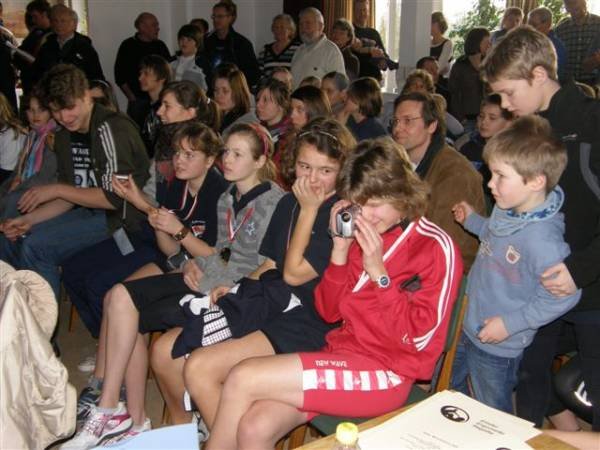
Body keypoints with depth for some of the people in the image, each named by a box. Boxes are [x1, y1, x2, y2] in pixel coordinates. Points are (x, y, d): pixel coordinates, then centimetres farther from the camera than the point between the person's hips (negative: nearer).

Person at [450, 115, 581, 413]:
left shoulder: (542, 238, -33)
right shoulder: (507, 210, -6)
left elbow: (563, 296, -28)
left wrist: (510, 323, -24)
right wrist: (472, 221, 7)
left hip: (497, 347, -8)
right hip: (470, 328, 9)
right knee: (452, 391, 28)